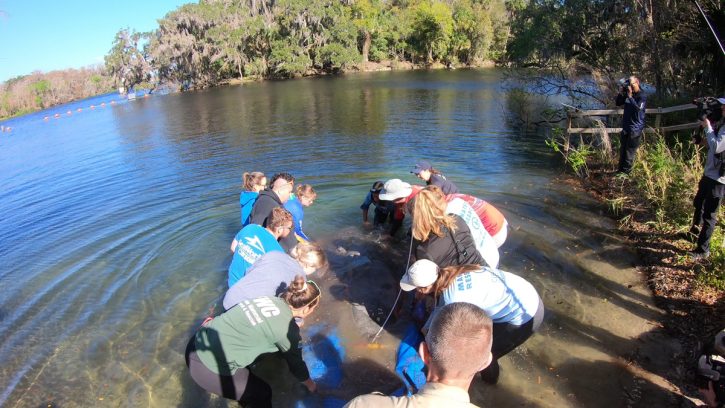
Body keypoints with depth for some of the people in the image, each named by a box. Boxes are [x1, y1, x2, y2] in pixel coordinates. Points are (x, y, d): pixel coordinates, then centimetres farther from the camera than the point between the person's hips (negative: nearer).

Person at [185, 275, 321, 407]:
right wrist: (310, 385, 23)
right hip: (209, 369, -7)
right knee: (262, 393, 14)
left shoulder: (270, 300, 6)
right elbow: (295, 362, 4)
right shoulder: (288, 328, -13)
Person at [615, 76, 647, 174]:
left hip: (635, 129, -7)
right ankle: (621, 169, 25)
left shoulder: (642, 96, -13)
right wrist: (621, 93, -5)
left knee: (629, 151, -3)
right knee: (622, 150, 14)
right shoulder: (627, 93, 6)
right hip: (626, 127, 7)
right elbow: (618, 103, 11)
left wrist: (630, 96, -27)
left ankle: (626, 171, 3)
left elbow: (638, 109, -25)